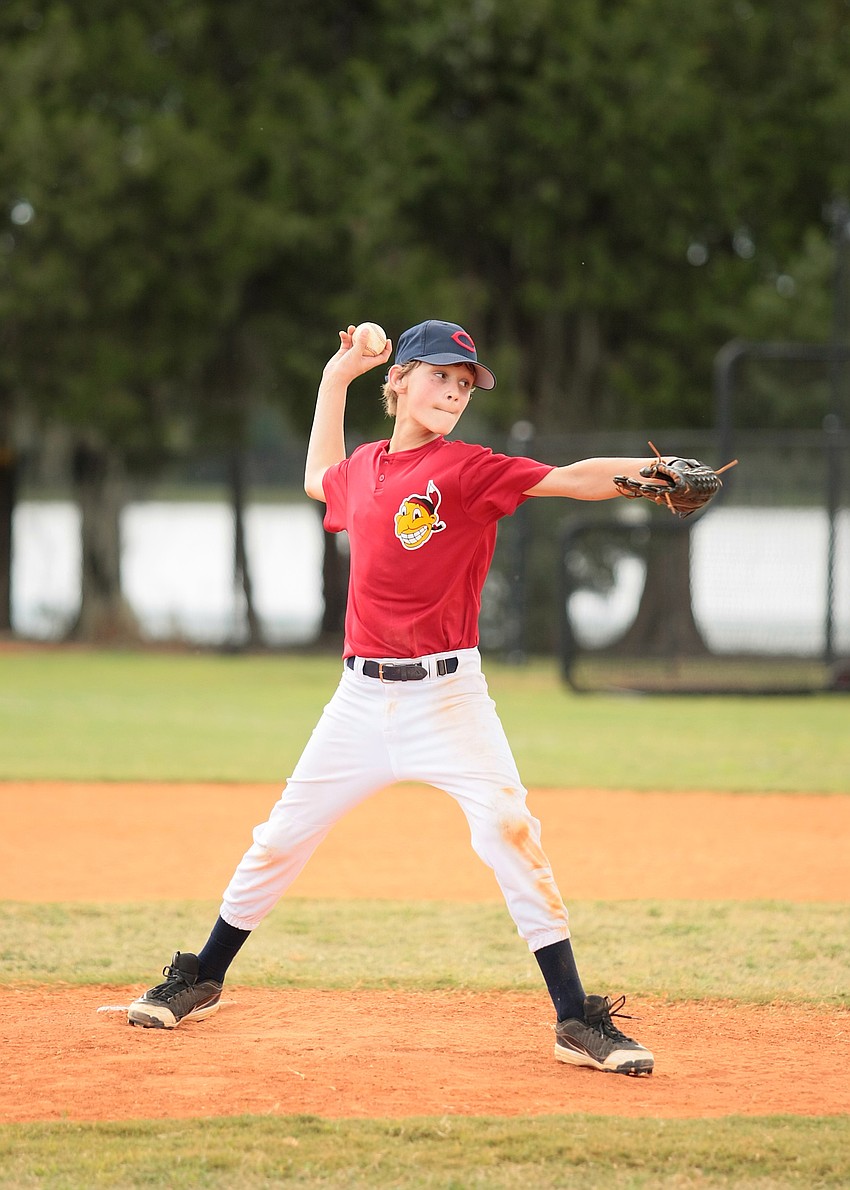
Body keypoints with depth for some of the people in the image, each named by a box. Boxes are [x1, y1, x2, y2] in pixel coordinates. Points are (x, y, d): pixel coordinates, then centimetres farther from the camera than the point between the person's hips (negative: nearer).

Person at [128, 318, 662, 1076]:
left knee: (510, 834, -19)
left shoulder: (468, 470, -7)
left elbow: (570, 479, -22)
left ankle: (578, 1021, -14)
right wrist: (336, 378, 28)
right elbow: (320, 480, 34)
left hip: (447, 695, -5)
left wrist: (650, 470, -39)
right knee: (282, 837, 11)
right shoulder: (365, 469, 9)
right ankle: (201, 982, 30)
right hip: (362, 697, 5)